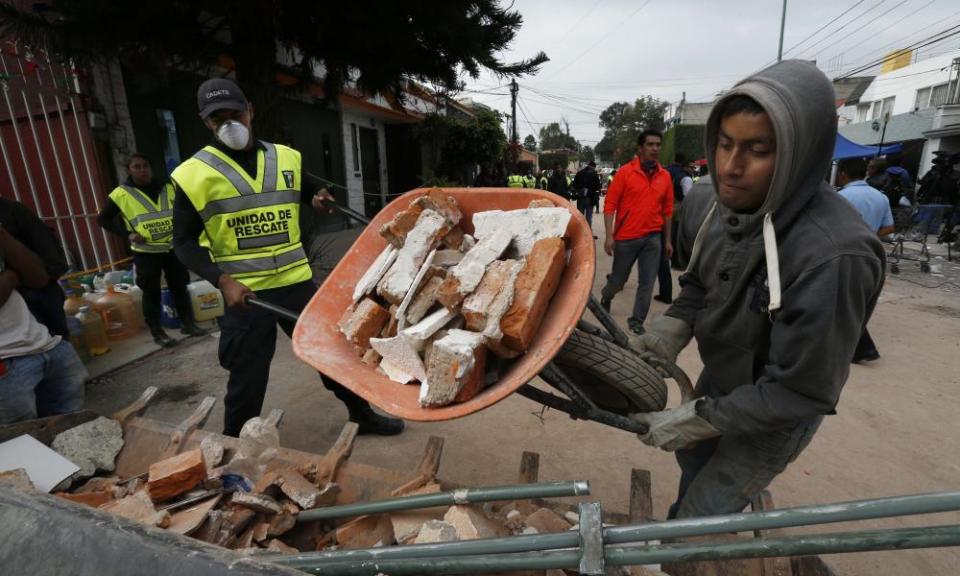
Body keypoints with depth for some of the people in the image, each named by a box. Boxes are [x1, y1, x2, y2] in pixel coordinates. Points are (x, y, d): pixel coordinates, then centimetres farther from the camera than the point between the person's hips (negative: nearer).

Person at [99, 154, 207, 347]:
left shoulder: (168, 187, 4)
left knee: (179, 286, 10)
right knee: (151, 292, 5)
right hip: (145, 252, -3)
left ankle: (187, 323, 22)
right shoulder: (121, 194, -5)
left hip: (172, 247, 3)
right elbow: (103, 219, 3)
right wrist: (127, 234, -10)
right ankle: (157, 332, 15)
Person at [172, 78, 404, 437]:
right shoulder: (193, 174, -5)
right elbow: (184, 242, -2)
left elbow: (306, 193, 25)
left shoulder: (287, 158, 5)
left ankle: (364, 415, 34)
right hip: (244, 292, -3)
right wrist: (222, 280, -16)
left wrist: (317, 198, 2)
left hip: (297, 281, 3)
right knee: (247, 380, 7)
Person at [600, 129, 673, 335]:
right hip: (626, 237, -3)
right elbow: (610, 204, -8)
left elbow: (667, 210, 10)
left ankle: (637, 321, 19)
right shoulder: (625, 172, -6)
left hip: (653, 238, 3)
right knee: (619, 279, 10)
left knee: (647, 283, 4)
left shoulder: (665, 176, 5)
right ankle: (606, 297, 42)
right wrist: (609, 236, -14)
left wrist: (667, 240, 10)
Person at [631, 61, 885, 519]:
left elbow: (801, 392, -29)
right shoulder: (705, 203, -17)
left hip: (775, 413, -6)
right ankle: (680, 521, 63)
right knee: (691, 456, 32)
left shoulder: (831, 257, -37)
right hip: (719, 375, 7)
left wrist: (700, 419, -26)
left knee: (703, 520, 9)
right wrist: (674, 325, -16)